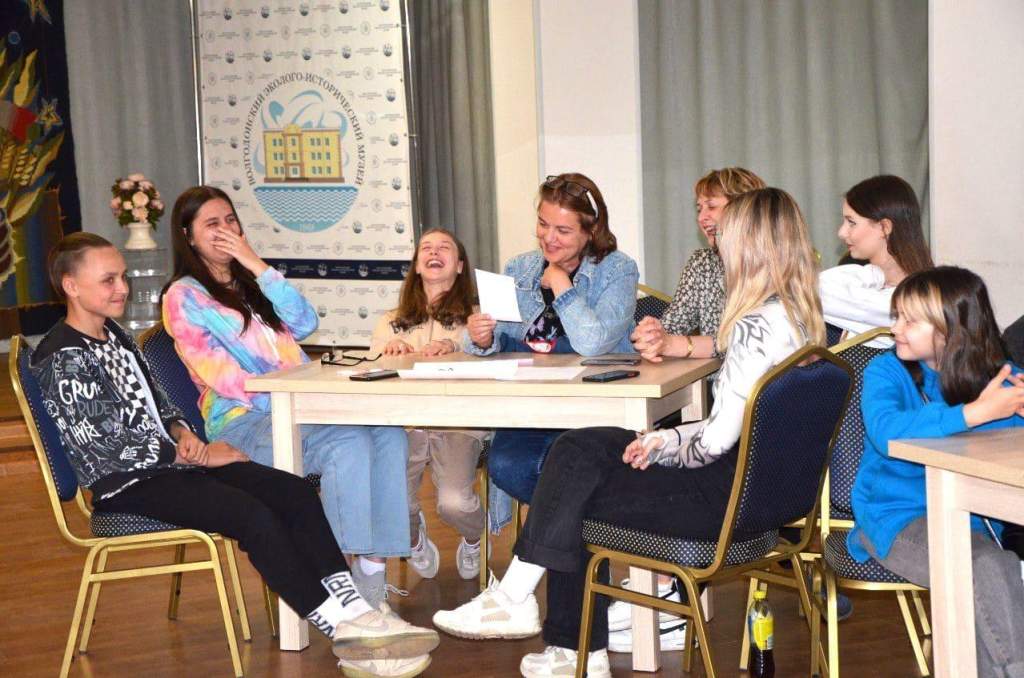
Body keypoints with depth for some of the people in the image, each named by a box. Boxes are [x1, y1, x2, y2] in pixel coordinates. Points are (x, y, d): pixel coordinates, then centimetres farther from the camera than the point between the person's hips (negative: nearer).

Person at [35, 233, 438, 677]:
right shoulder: (63, 359, -13)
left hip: (165, 462, 9)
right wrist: (201, 457, -13)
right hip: (123, 487, -9)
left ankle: (355, 615, -16)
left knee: (295, 493, -9)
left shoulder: (115, 336, 15)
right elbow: (106, 446, -18)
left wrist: (182, 434, -1)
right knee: (254, 516, -26)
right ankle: (345, 636, -20)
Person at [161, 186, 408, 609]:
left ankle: (373, 571, -24)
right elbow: (219, 375, -9)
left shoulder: (250, 282, 24)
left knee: (389, 435, -21)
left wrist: (259, 267, 0)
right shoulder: (184, 297, 3)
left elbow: (305, 324, 7)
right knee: (348, 444, -32)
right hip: (243, 421, -6)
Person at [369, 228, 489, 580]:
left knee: (455, 503, -28)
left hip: (457, 422, -2)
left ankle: (473, 539, 12)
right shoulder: (391, 322, 29)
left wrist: (455, 347, -20)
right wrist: (388, 347, -5)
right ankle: (414, 537, 16)